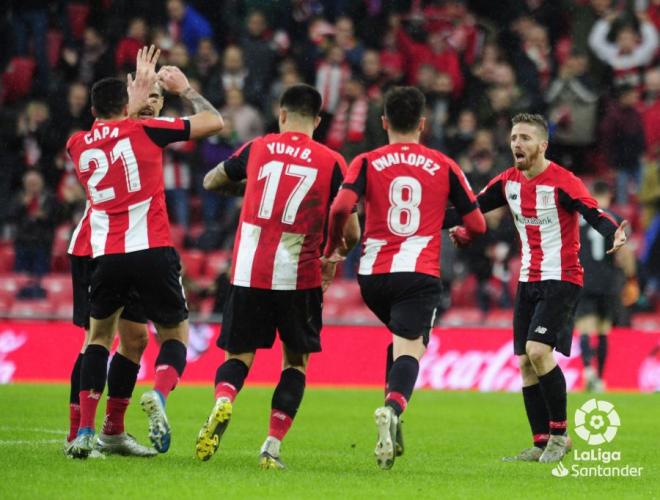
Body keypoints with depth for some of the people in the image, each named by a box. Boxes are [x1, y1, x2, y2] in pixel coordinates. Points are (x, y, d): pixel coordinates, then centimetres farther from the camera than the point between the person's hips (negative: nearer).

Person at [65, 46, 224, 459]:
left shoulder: (78, 145, 11)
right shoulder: (143, 129, 1)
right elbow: (214, 122, 5)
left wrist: (135, 99, 38)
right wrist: (185, 88, 18)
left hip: (105, 255, 3)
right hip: (152, 251, -3)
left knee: (99, 336, 21)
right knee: (176, 335, 12)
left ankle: (84, 433, 9)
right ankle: (159, 395, -21)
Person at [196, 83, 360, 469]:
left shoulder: (257, 149, 5)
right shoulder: (331, 162, 1)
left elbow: (211, 182, 21)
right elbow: (351, 232, 0)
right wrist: (332, 260, 19)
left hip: (249, 273, 1)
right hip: (299, 276, -1)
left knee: (239, 355, 12)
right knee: (295, 361, 15)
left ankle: (223, 402, -20)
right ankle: (273, 446, 4)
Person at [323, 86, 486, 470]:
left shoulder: (367, 162, 5)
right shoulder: (444, 166, 7)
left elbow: (341, 206, -12)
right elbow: (477, 224, 10)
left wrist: (333, 245, 6)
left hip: (373, 273, 2)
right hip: (420, 275, -2)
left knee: (403, 339, 27)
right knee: (409, 349, -12)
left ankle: (392, 413, 15)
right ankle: (393, 406, -43)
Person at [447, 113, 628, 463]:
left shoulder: (562, 182, -16)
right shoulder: (508, 182, 5)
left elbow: (593, 214, -28)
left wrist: (613, 234, -48)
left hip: (561, 279, -7)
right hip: (528, 281, 7)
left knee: (538, 350, -21)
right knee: (525, 363, 4)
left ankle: (559, 433, -7)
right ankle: (541, 444, 11)